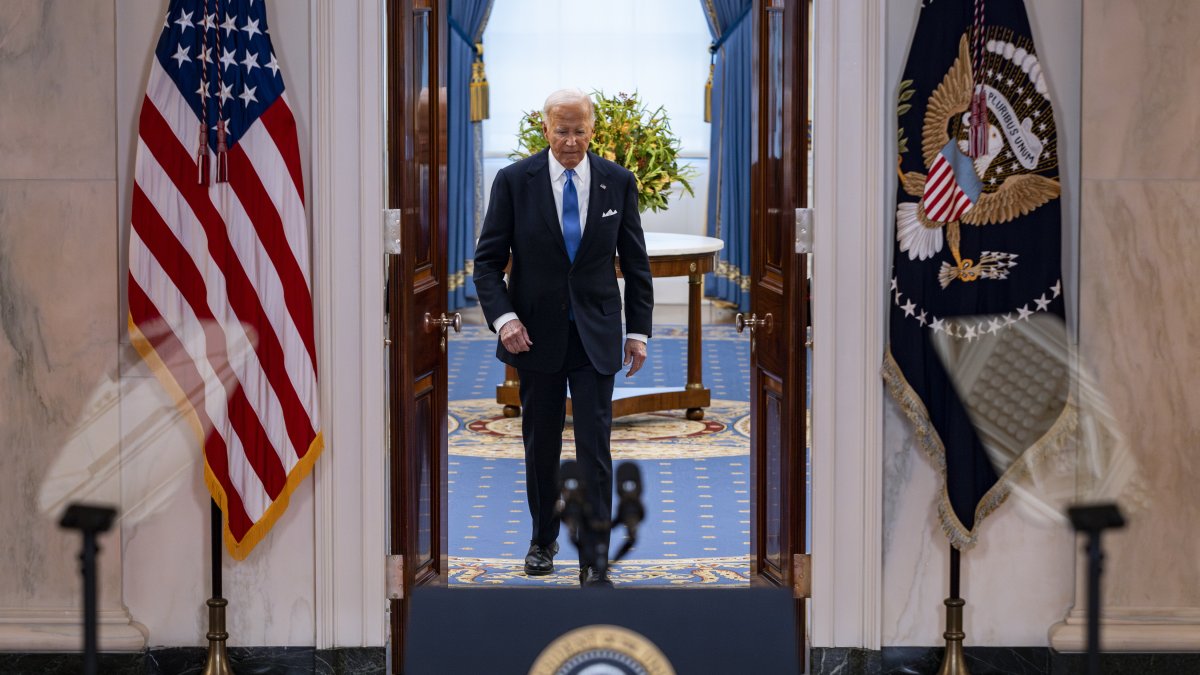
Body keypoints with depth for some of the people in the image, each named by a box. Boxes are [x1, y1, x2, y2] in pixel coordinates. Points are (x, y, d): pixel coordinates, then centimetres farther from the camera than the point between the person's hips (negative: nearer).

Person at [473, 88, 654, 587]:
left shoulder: (617, 182, 0)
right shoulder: (514, 181, -4)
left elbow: (635, 262, 6)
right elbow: (487, 260, -2)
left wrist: (638, 329, 1)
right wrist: (503, 317, -16)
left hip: (596, 336, 0)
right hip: (537, 334, 0)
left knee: (595, 448, -5)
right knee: (540, 446, 12)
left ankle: (594, 559, -1)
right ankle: (543, 540, 31)